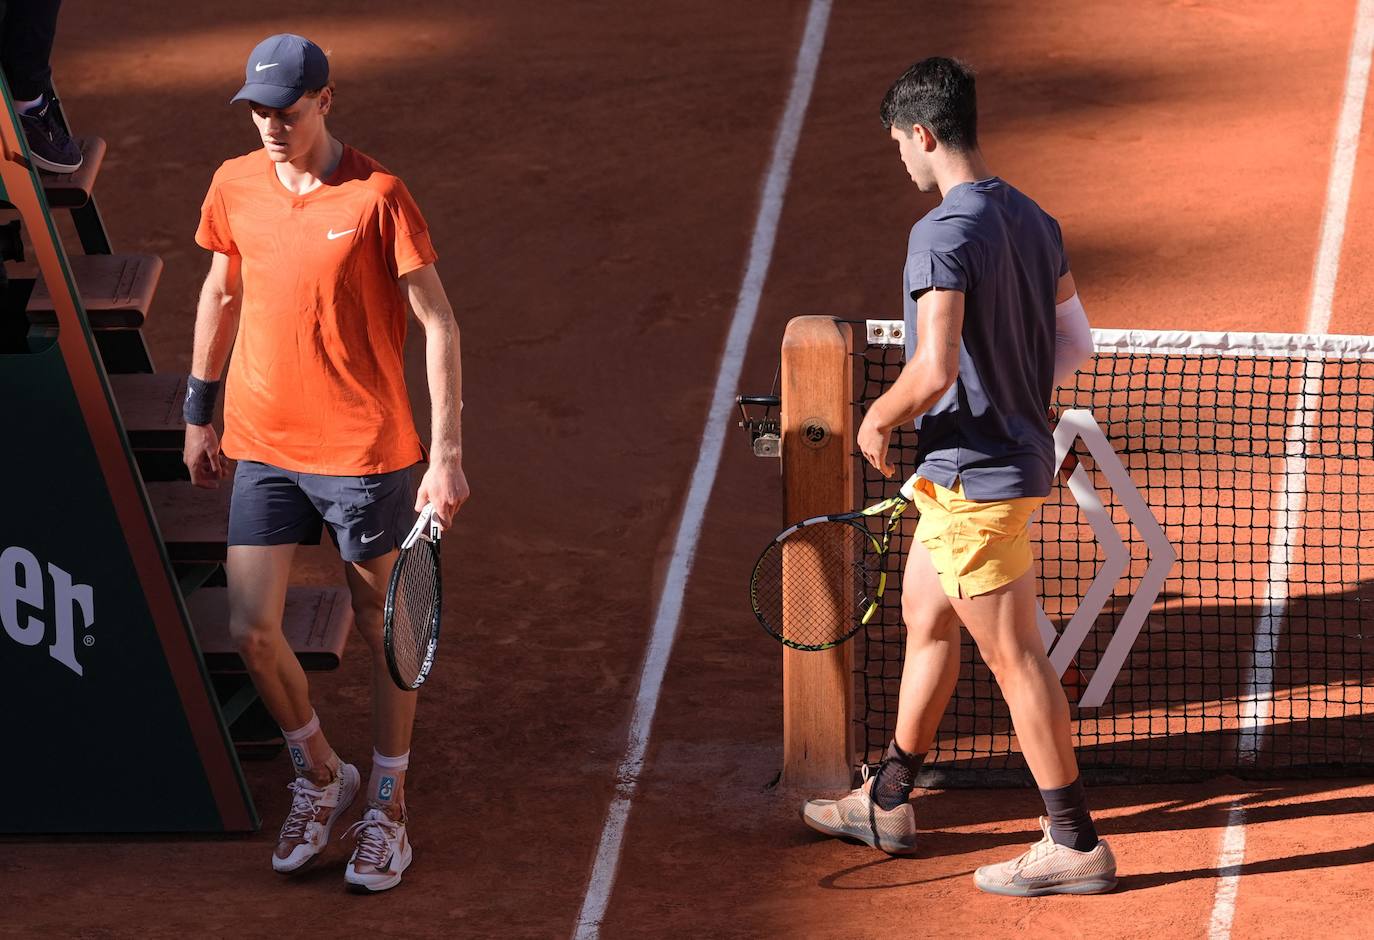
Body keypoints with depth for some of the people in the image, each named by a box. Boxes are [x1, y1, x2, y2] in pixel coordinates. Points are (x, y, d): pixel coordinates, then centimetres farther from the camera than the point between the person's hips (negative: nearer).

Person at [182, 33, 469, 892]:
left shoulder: (376, 196, -12)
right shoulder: (235, 186, 3)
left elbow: (439, 325, -11)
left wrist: (448, 455, -16)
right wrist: (199, 414, 19)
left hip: (365, 450, -4)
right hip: (262, 448, 4)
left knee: (384, 629, 8)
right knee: (253, 632, 0)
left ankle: (387, 807, 24)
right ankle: (321, 777, 25)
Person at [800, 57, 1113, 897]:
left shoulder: (943, 234, -22)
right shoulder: (1033, 222, 6)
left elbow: (932, 372, -29)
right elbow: (1077, 344, 13)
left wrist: (878, 420, -11)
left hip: (976, 477, -10)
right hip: (1020, 451, 10)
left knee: (1014, 656, -2)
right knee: (925, 620, 22)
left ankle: (1076, 845, 4)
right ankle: (889, 803, 35)